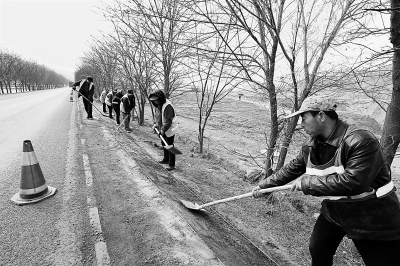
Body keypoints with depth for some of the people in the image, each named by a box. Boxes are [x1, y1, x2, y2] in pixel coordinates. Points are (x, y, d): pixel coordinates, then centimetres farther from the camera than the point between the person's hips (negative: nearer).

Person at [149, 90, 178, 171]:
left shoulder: (167, 106, -26)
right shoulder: (160, 105, 5)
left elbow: (168, 121, -27)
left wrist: (163, 129, -30)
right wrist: (156, 124, 7)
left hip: (169, 129, -10)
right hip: (163, 129, 10)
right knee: (164, 144, 21)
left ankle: (172, 164, 9)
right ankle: (166, 159, 40)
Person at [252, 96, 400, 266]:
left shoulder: (362, 141, -27)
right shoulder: (311, 147, -5)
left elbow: (352, 182, -35)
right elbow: (291, 169, 3)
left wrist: (307, 182, -28)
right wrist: (263, 185, 3)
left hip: (371, 218, -6)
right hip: (332, 212, 6)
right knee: (317, 251, 18)